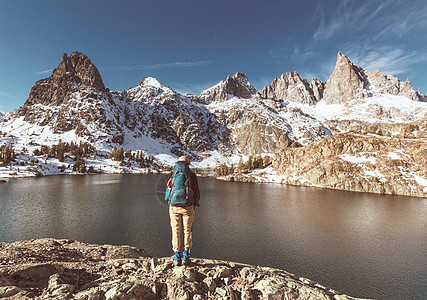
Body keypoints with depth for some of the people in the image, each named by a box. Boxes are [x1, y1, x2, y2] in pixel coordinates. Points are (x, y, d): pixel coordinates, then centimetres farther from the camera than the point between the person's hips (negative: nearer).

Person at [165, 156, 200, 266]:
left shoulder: (173, 174, 4)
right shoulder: (192, 175, 0)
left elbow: (168, 190, 5)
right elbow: (196, 192, 2)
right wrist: (194, 205, 15)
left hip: (174, 207, 1)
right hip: (188, 207, -1)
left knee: (176, 231, 10)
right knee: (187, 231, 11)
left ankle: (177, 257, 17)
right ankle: (186, 256, 15)